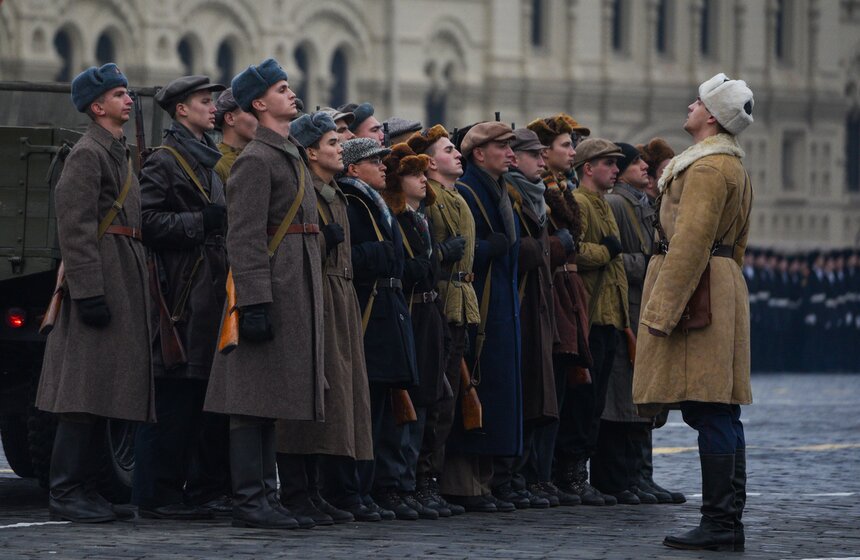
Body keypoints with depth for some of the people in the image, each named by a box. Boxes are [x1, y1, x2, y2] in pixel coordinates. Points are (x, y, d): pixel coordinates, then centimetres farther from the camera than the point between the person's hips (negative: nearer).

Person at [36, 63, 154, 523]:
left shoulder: (118, 153, 21)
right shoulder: (87, 154, -10)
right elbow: (75, 227, -17)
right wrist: (88, 291, -23)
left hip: (123, 279, 10)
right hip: (99, 281, -10)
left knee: (104, 392, 9)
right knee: (86, 392, -11)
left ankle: (84, 488, 12)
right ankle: (65, 492, -10)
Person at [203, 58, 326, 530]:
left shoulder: (289, 156, 20)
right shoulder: (255, 160, -11)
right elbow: (245, 239, -18)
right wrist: (254, 304, -23)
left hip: (296, 292, 10)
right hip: (272, 293, -10)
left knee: (269, 401, 11)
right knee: (254, 402, -7)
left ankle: (264, 497, 14)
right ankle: (250, 502, -7)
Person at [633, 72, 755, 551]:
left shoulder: (706, 167, -13)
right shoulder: (735, 167, 20)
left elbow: (691, 242, -20)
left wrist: (661, 311, -21)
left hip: (696, 292, -11)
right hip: (724, 291, 11)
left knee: (712, 416, -10)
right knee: (720, 416, 10)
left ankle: (721, 525, -11)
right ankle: (728, 523, 12)